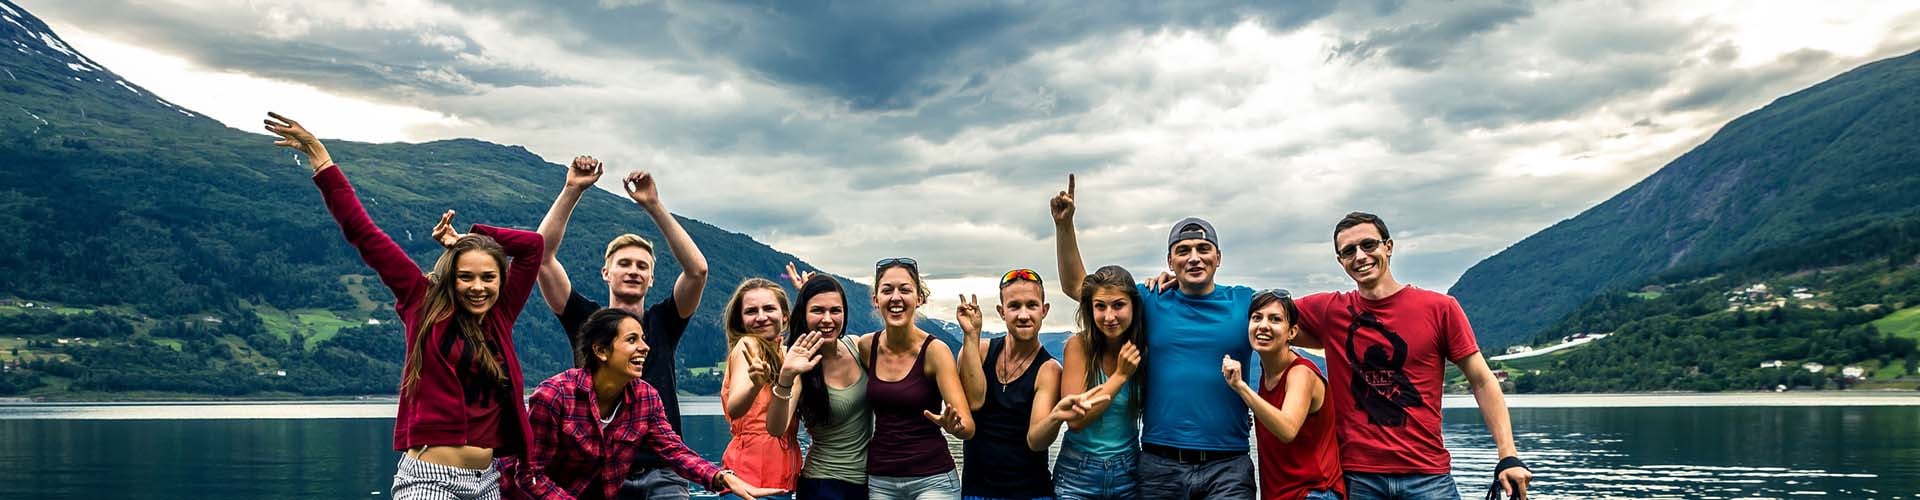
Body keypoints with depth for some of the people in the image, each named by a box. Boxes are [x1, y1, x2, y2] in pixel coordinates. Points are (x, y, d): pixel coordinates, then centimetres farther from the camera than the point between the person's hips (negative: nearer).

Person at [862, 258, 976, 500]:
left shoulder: (935, 350, -11)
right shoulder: (867, 346, 0)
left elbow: (968, 427, -16)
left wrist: (953, 425, -39)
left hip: (932, 479, -3)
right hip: (879, 480, 4)